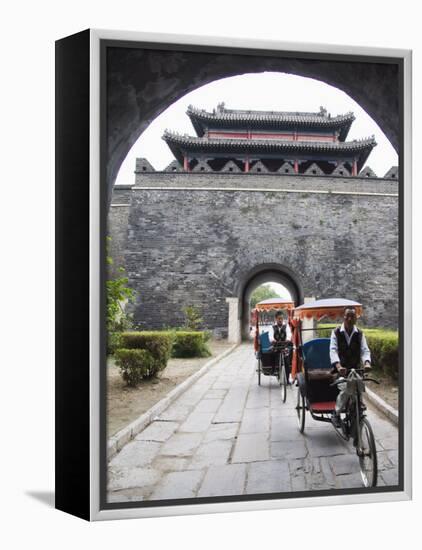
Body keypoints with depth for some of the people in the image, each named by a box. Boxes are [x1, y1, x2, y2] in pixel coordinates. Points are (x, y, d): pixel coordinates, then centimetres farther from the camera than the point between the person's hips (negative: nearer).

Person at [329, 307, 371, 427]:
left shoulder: (359, 334, 6)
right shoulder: (336, 333, -3)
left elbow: (365, 350, -5)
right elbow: (333, 350, -15)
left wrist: (366, 362, -29)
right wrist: (338, 366, -34)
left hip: (355, 369, 3)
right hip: (341, 370, -3)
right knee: (345, 389, -26)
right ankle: (336, 415, -4)